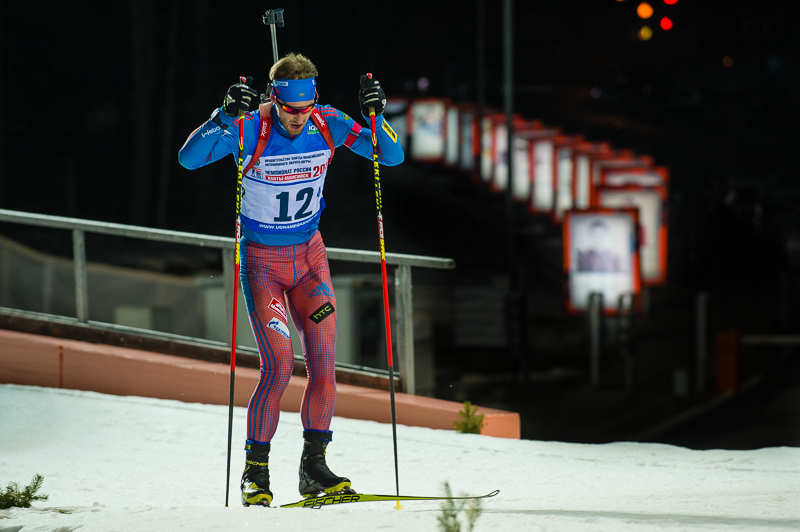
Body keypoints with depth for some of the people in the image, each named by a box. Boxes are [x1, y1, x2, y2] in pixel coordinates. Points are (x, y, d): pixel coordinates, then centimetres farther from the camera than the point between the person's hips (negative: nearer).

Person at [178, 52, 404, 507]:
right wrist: (226, 114, -44)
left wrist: (377, 116, -24)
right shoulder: (250, 129, -20)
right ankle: (256, 472, -1)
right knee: (279, 365, -15)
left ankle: (314, 468, 10)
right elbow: (189, 158, -31)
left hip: (310, 256, 4)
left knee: (324, 362, -4)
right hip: (261, 260, -4)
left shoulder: (327, 124, -10)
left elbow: (392, 156, -6)